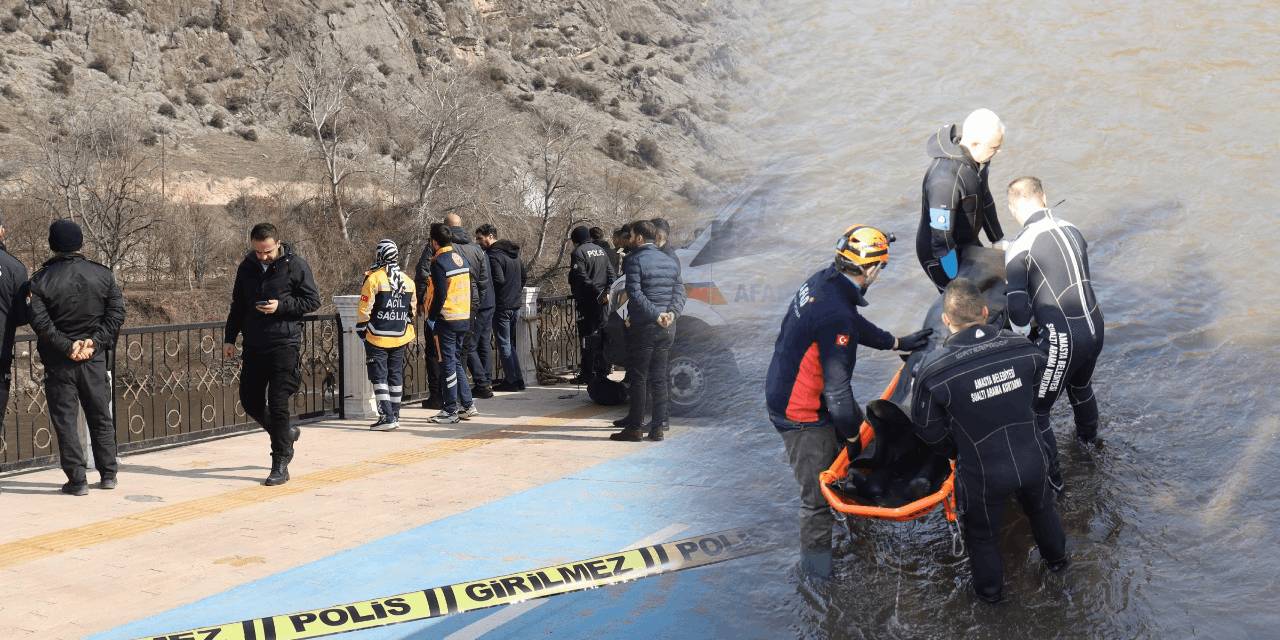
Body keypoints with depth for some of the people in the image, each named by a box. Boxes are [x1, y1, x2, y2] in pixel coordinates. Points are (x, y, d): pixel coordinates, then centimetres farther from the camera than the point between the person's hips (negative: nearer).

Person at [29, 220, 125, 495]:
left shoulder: (41, 279, -6)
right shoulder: (102, 274, 1)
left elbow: (40, 321, -13)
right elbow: (116, 314, -3)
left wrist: (66, 345, -11)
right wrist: (95, 341, -6)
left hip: (58, 362, -2)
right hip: (94, 359, 3)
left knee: (65, 420, 3)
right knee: (101, 417, 14)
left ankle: (77, 479, 0)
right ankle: (108, 474, 19)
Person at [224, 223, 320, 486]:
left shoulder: (296, 265, -7)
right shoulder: (247, 267, 8)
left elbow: (313, 301, -5)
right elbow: (237, 305, 18)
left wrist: (281, 305, -18)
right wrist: (229, 338, 13)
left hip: (284, 344, -6)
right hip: (253, 345, 6)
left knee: (278, 404, -8)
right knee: (250, 402, 10)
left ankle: (280, 465, 0)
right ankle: (287, 433, 35)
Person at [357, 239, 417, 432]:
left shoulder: (373, 278, -12)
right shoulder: (408, 282, 7)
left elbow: (364, 309, -11)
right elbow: (412, 309, 15)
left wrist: (361, 330, 1)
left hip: (377, 337, -5)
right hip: (400, 337, 6)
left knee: (379, 376, -3)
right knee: (396, 376, 13)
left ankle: (387, 417, -10)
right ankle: (395, 415, 17)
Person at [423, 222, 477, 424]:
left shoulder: (439, 262, -15)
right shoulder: (460, 257, 10)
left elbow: (440, 294, -19)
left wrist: (431, 317, -9)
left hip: (447, 319, -8)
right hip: (464, 318, 8)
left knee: (448, 364, -1)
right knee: (457, 362, 17)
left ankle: (450, 411, 3)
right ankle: (468, 405, 18)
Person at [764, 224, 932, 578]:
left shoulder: (823, 281, -4)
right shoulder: (837, 316, -32)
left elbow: (858, 326, 17)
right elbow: (837, 389, -27)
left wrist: (898, 342, 24)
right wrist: (851, 435, -13)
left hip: (782, 387, 9)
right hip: (800, 414, -9)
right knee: (819, 493, 2)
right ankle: (816, 559, 18)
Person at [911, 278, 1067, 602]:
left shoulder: (934, 370, -25)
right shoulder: (1021, 347, -17)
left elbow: (929, 431, -12)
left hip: (982, 474, -3)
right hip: (1032, 461, 3)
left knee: (982, 533, 27)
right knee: (1041, 509, 35)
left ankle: (990, 588, 50)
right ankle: (1056, 558, 61)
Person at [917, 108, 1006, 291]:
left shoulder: (976, 156, -10)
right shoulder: (945, 177, -37)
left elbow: (984, 199, 8)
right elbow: (941, 237, -33)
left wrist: (998, 240, 16)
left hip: (968, 243, 8)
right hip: (939, 254, -8)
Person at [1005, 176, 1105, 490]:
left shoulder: (1019, 248, -15)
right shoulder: (1072, 230, 4)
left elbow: (1018, 310, -16)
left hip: (1062, 338, -7)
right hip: (1094, 327, 7)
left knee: (1035, 410, 9)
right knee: (1081, 386, 34)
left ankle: (1050, 478, 17)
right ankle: (1088, 438, 58)